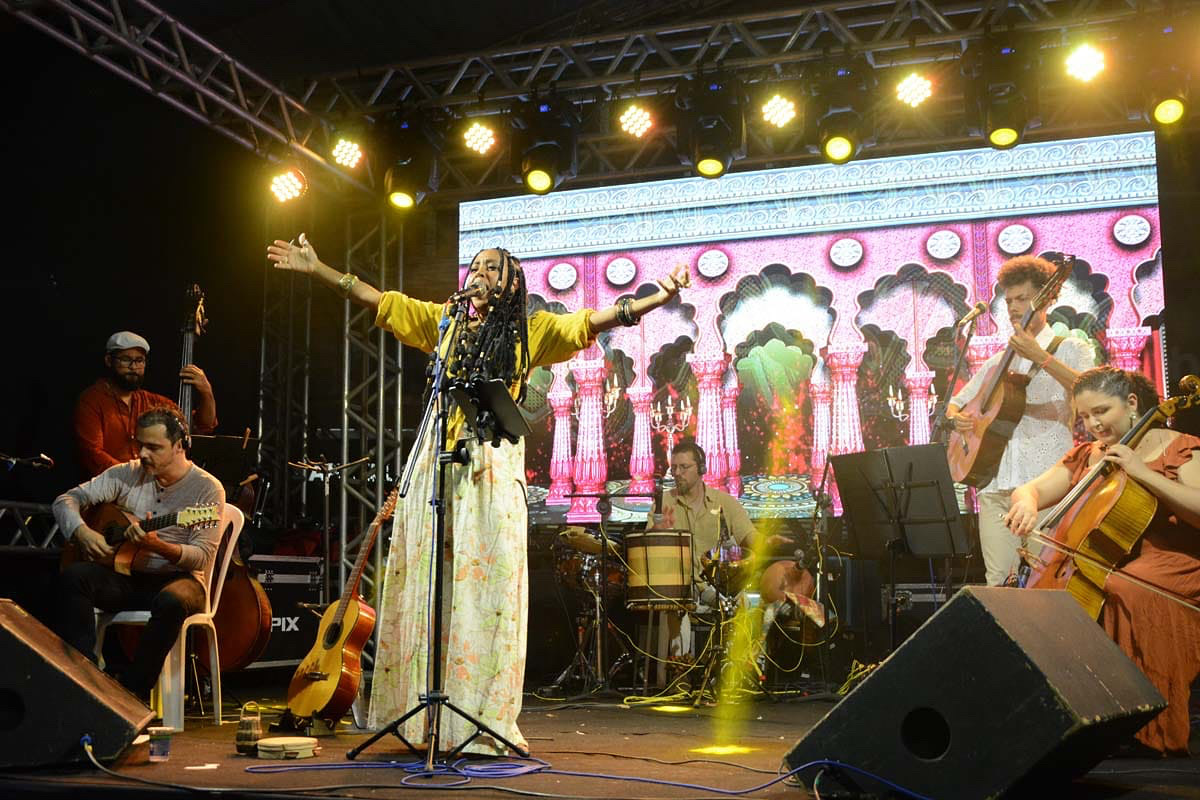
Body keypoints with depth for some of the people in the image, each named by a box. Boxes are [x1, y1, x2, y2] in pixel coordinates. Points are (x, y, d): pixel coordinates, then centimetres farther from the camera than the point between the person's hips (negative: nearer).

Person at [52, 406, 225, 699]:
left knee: (172, 602, -39)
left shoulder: (207, 488, -8)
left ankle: (131, 693, -27)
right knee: (72, 576, -25)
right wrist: (82, 532, -17)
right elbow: (67, 499, 4)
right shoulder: (126, 474, 4)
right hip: (124, 577, 4)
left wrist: (157, 545, -33)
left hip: (176, 577, -4)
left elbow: (202, 557, -15)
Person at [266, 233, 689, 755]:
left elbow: (593, 322, 2)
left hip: (492, 465, -2)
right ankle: (425, 715, 9)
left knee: (487, 582, -5)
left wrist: (659, 297, -10)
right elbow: (377, 300, 19)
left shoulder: (530, 330, 10)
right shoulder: (442, 320, 17)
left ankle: (483, 720, -1)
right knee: (427, 583, 2)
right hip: (438, 458, 3)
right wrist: (317, 269, 17)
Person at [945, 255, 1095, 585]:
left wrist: (1040, 356, -23)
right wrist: (957, 417, 6)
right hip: (995, 487, 5)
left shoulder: (1071, 350, 6)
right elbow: (957, 402, 30)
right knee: (999, 582, 2)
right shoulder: (998, 362, 23)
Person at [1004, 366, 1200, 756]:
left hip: (1168, 565, -5)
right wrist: (1027, 503, -14)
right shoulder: (1085, 456, 17)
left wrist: (1142, 472, -19)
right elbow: (1030, 489, 11)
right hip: (1101, 566, 5)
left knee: (1121, 595, -37)